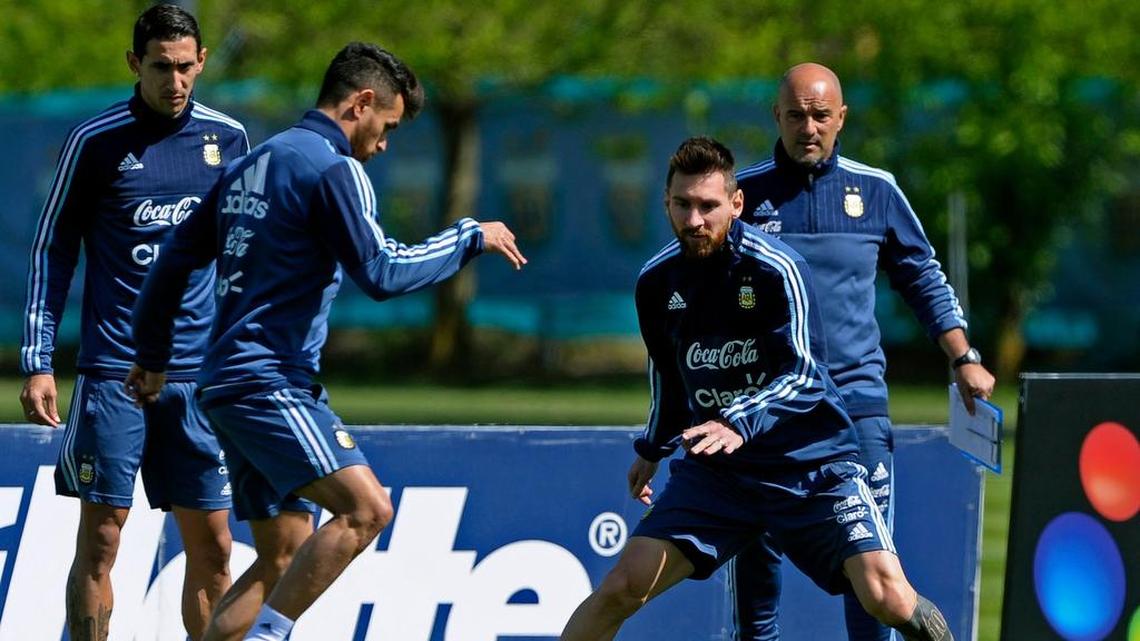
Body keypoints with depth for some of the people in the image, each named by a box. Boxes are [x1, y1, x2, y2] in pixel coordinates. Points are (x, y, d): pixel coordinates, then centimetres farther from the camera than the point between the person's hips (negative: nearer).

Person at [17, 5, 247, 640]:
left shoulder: (227, 138, 7)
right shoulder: (95, 142, -3)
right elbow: (53, 250, 2)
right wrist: (38, 361, -5)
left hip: (199, 373, 3)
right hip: (113, 368, -3)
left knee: (211, 545, 1)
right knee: (100, 540, -4)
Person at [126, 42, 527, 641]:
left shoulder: (252, 165, 19)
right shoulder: (333, 168, -8)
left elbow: (175, 259, 24)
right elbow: (381, 272, -16)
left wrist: (152, 358, 34)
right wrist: (470, 237, -3)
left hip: (227, 382, 10)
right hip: (270, 382, -10)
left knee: (286, 555, 10)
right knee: (366, 507, -21)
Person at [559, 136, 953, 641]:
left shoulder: (776, 269, -15)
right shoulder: (656, 281, 2)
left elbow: (803, 374, -21)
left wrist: (740, 424, -37)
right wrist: (653, 448, 33)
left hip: (811, 463, -4)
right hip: (713, 467, 4)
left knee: (888, 597, -18)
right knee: (623, 586, -11)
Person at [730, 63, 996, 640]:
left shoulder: (876, 191, 6)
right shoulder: (744, 192, 4)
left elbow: (924, 279, 16)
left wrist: (964, 360, 10)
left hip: (855, 393, 0)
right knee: (754, 546, 1)